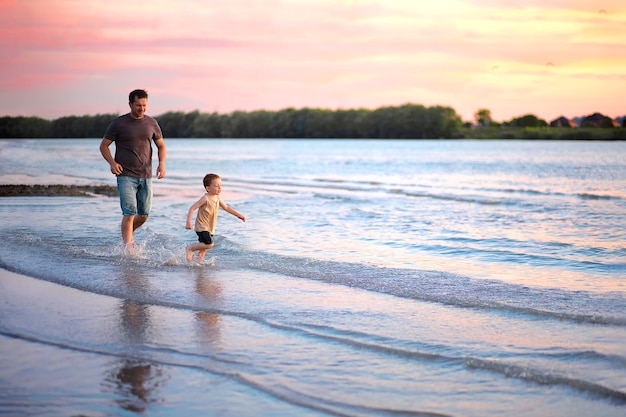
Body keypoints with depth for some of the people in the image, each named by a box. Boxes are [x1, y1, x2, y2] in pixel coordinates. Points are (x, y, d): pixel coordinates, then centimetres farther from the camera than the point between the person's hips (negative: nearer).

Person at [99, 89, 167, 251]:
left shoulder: (151, 123, 7)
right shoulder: (119, 123, -3)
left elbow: (161, 146, 16)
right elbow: (103, 146, 2)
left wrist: (162, 163, -3)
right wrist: (112, 163, -15)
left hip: (146, 176, 4)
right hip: (126, 175, -4)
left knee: (144, 215, 8)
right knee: (129, 213, -14)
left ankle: (129, 233, 36)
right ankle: (128, 248, -11)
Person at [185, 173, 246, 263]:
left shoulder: (217, 198, 6)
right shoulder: (205, 199, -19)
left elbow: (226, 207, 22)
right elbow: (192, 208, -21)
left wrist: (238, 215, 19)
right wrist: (188, 223, -28)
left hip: (210, 229, 8)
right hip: (202, 228, -8)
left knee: (204, 247, 13)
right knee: (209, 244, -20)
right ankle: (190, 248, -2)